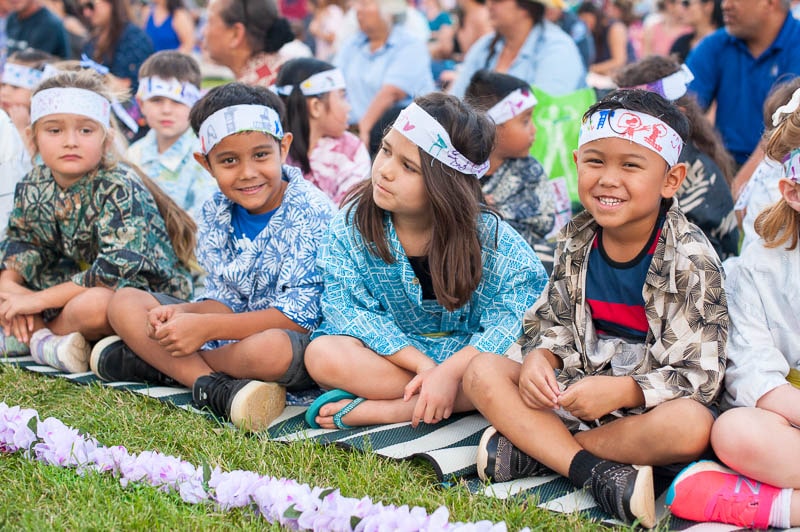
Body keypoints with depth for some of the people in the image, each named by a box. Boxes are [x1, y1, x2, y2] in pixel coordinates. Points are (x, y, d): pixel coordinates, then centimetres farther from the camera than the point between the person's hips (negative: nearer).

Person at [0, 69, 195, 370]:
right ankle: (50, 345, -13)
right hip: (77, 283, 7)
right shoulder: (34, 187, -3)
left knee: (93, 304, -38)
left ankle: (32, 338, -8)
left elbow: (116, 268, -31)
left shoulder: (121, 190, -23)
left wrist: (40, 300, -28)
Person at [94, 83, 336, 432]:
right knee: (125, 303, -2)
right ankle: (210, 385, -22)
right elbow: (226, 301, 3)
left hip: (301, 343, -7)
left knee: (268, 348, -42)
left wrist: (206, 327, -26)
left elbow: (301, 314, -24)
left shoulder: (309, 213, -19)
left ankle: (158, 364, -13)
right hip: (229, 331, 7)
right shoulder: (217, 211, 1)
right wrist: (179, 314, -20)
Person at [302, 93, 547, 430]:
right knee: (322, 354, -30)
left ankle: (377, 410, -26)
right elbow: (349, 310, -17)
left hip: (465, 353, 0)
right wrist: (423, 364, -30)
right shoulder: (351, 226, -11)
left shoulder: (489, 235, -14)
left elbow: (527, 296, -23)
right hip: (389, 356, 0)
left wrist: (449, 370, -35)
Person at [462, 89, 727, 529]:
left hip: (650, 404, -5)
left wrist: (622, 391, -30)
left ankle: (536, 449, -26)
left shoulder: (690, 259, -16)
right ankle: (596, 472, -30)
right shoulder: (577, 240, 0)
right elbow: (551, 320, 10)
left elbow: (699, 374, -18)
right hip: (576, 390, 5)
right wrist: (540, 357, -14)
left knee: (691, 426, -38)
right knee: (482, 372, -14)